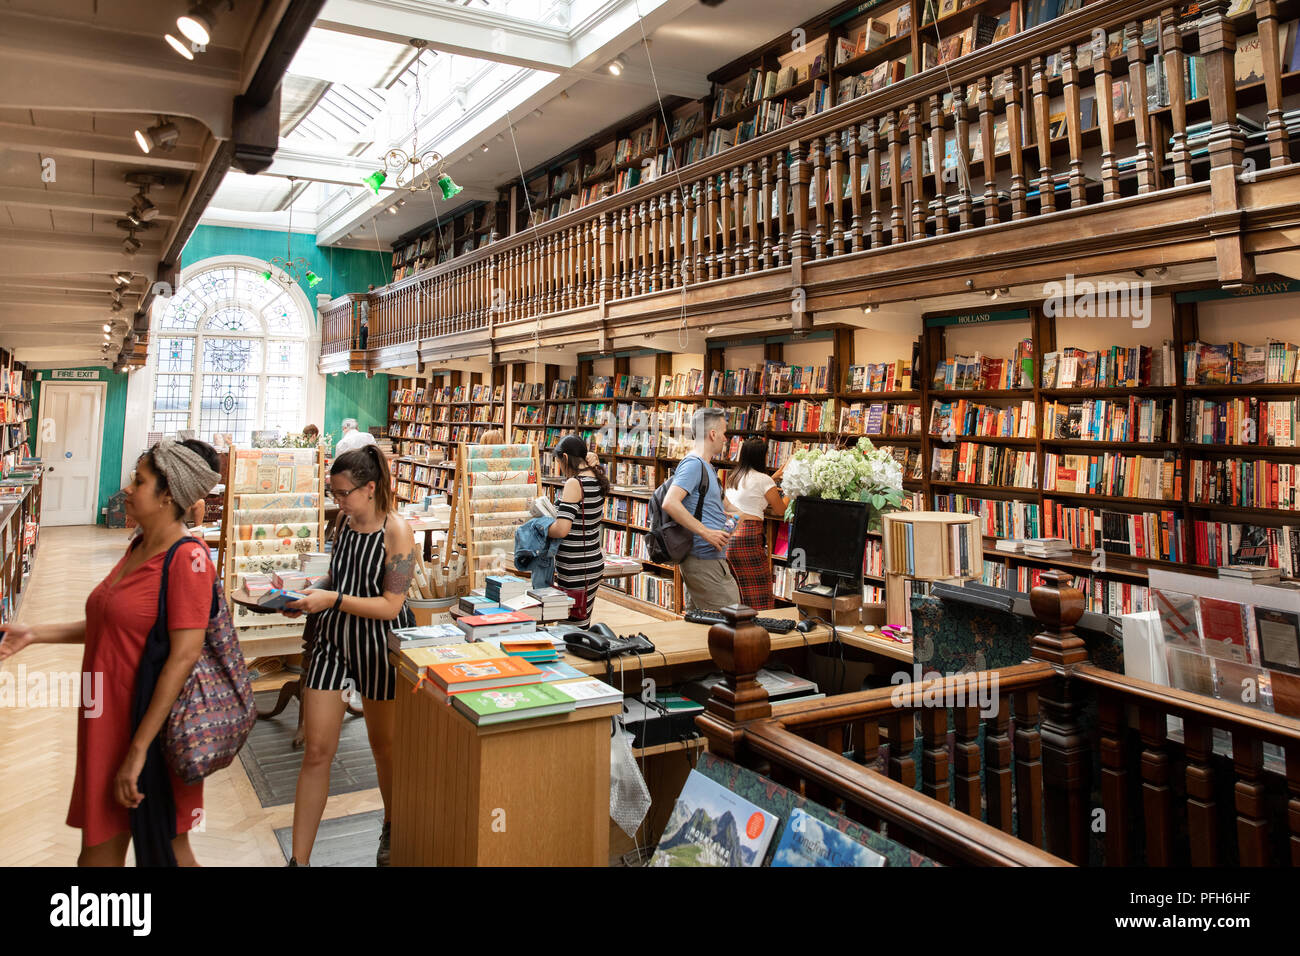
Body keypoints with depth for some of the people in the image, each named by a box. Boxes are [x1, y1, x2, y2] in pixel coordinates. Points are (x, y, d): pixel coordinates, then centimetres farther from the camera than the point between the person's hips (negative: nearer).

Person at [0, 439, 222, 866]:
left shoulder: (188, 558, -20)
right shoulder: (137, 548, 7)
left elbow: (184, 655, -23)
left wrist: (139, 749, -22)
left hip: (153, 725, -8)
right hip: (110, 720, 8)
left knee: (166, 849, 10)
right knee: (101, 849, 19)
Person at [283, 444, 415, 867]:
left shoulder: (396, 532, -17)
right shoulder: (344, 522, 2)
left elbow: (391, 606, -20)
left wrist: (332, 600, -25)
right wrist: (309, 595, -3)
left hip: (379, 647, -4)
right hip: (332, 643, 5)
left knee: (384, 745, 15)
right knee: (316, 752, 3)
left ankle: (392, 831, 40)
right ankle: (299, 858, 14)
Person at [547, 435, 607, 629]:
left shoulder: (574, 483, -17)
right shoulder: (597, 480, 8)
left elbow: (561, 529, -24)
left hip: (576, 569, -9)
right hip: (593, 562, 9)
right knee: (582, 626, 15)